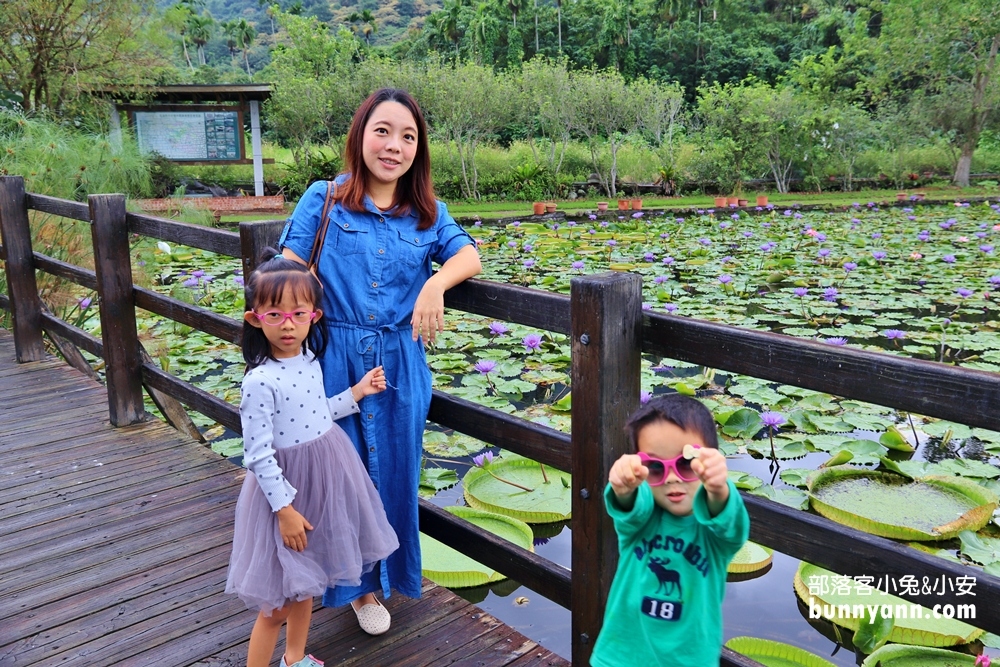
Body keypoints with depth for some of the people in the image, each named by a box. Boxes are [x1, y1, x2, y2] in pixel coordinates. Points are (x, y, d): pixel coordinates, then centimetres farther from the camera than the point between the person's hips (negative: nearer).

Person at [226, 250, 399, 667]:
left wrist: (356, 393, 10)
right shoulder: (259, 381, -23)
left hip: (326, 480, 7)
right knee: (277, 604, 5)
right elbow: (258, 455, -21)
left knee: (305, 584, 24)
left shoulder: (310, 361, -1)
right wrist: (284, 508, -19)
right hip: (287, 487, -7)